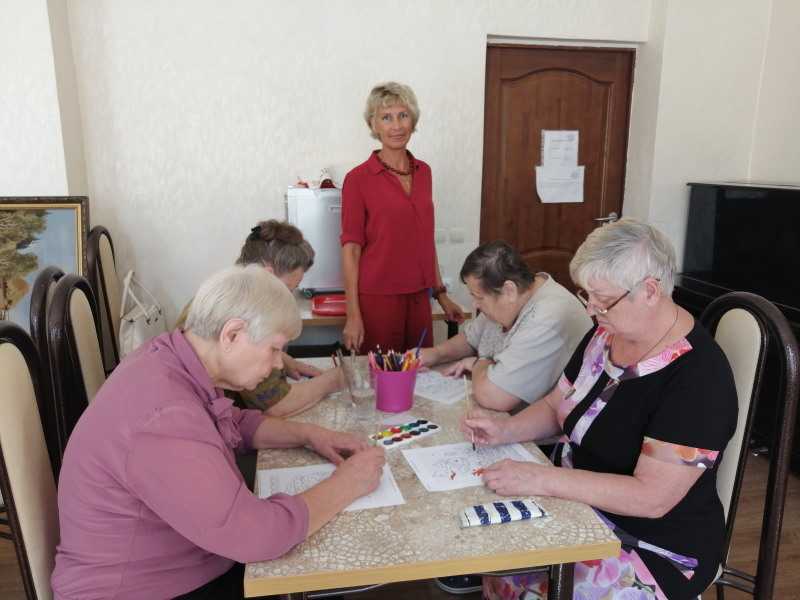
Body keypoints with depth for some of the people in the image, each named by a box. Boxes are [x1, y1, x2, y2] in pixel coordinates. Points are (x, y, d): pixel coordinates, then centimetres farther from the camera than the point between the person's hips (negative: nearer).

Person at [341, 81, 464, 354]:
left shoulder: (423, 172, 8)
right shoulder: (359, 178, -8)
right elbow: (351, 248, -9)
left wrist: (440, 294, 14)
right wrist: (353, 315, -13)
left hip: (419, 298, 5)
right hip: (377, 299, -5)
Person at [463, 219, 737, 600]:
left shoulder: (697, 377, -23)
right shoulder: (607, 333, 0)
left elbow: (651, 497, -27)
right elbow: (555, 406, 9)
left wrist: (540, 478, -29)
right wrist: (504, 432, -9)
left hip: (655, 548, -6)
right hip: (578, 505, 7)